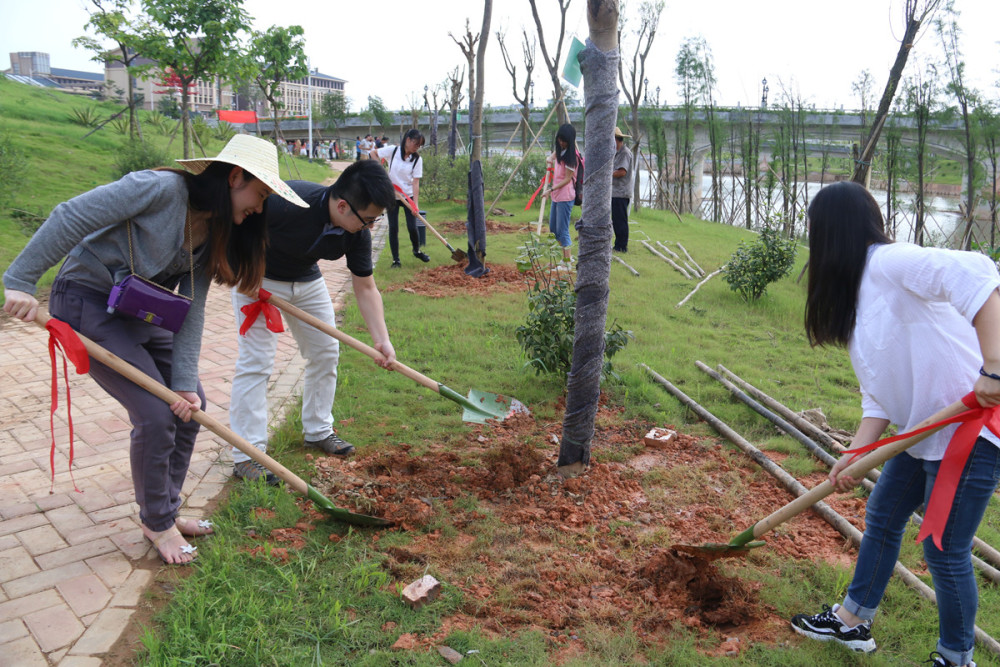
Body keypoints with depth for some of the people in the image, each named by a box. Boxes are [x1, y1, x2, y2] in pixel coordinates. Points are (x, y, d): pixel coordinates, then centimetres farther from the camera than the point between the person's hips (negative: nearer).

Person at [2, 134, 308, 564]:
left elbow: (190, 309, -3)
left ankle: (166, 510, 25)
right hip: (87, 302, -8)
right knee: (156, 414, -11)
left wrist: (185, 380, -10)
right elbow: (71, 217, -24)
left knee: (191, 405, 7)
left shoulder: (214, 233, 1)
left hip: (138, 311, 8)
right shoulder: (163, 189, -24)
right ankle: (156, 523, 12)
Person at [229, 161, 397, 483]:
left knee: (325, 352, 9)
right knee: (256, 360, -10)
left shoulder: (357, 233, -19)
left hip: (307, 281, 6)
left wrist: (381, 338, -21)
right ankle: (246, 454, -2)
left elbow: (365, 288, -12)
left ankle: (318, 430, 27)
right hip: (258, 279, -6)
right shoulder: (286, 201, -37)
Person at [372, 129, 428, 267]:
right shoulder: (392, 151, -9)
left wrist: (415, 204, -21)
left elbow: (415, 183, -13)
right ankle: (395, 260, 10)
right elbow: (373, 153, 6)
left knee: (412, 227, -3)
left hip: (409, 196, 0)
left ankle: (417, 251, 26)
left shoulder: (417, 159, -8)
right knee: (393, 228, 0)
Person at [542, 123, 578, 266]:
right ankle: (566, 257, 23)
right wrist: (551, 157, 11)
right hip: (556, 195, 10)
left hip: (565, 196, -10)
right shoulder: (559, 149, 10)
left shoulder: (571, 154, -15)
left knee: (562, 230, -9)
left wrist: (551, 189, -22)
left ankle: (567, 262, -3)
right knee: (553, 229, 14)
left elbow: (567, 179, -17)